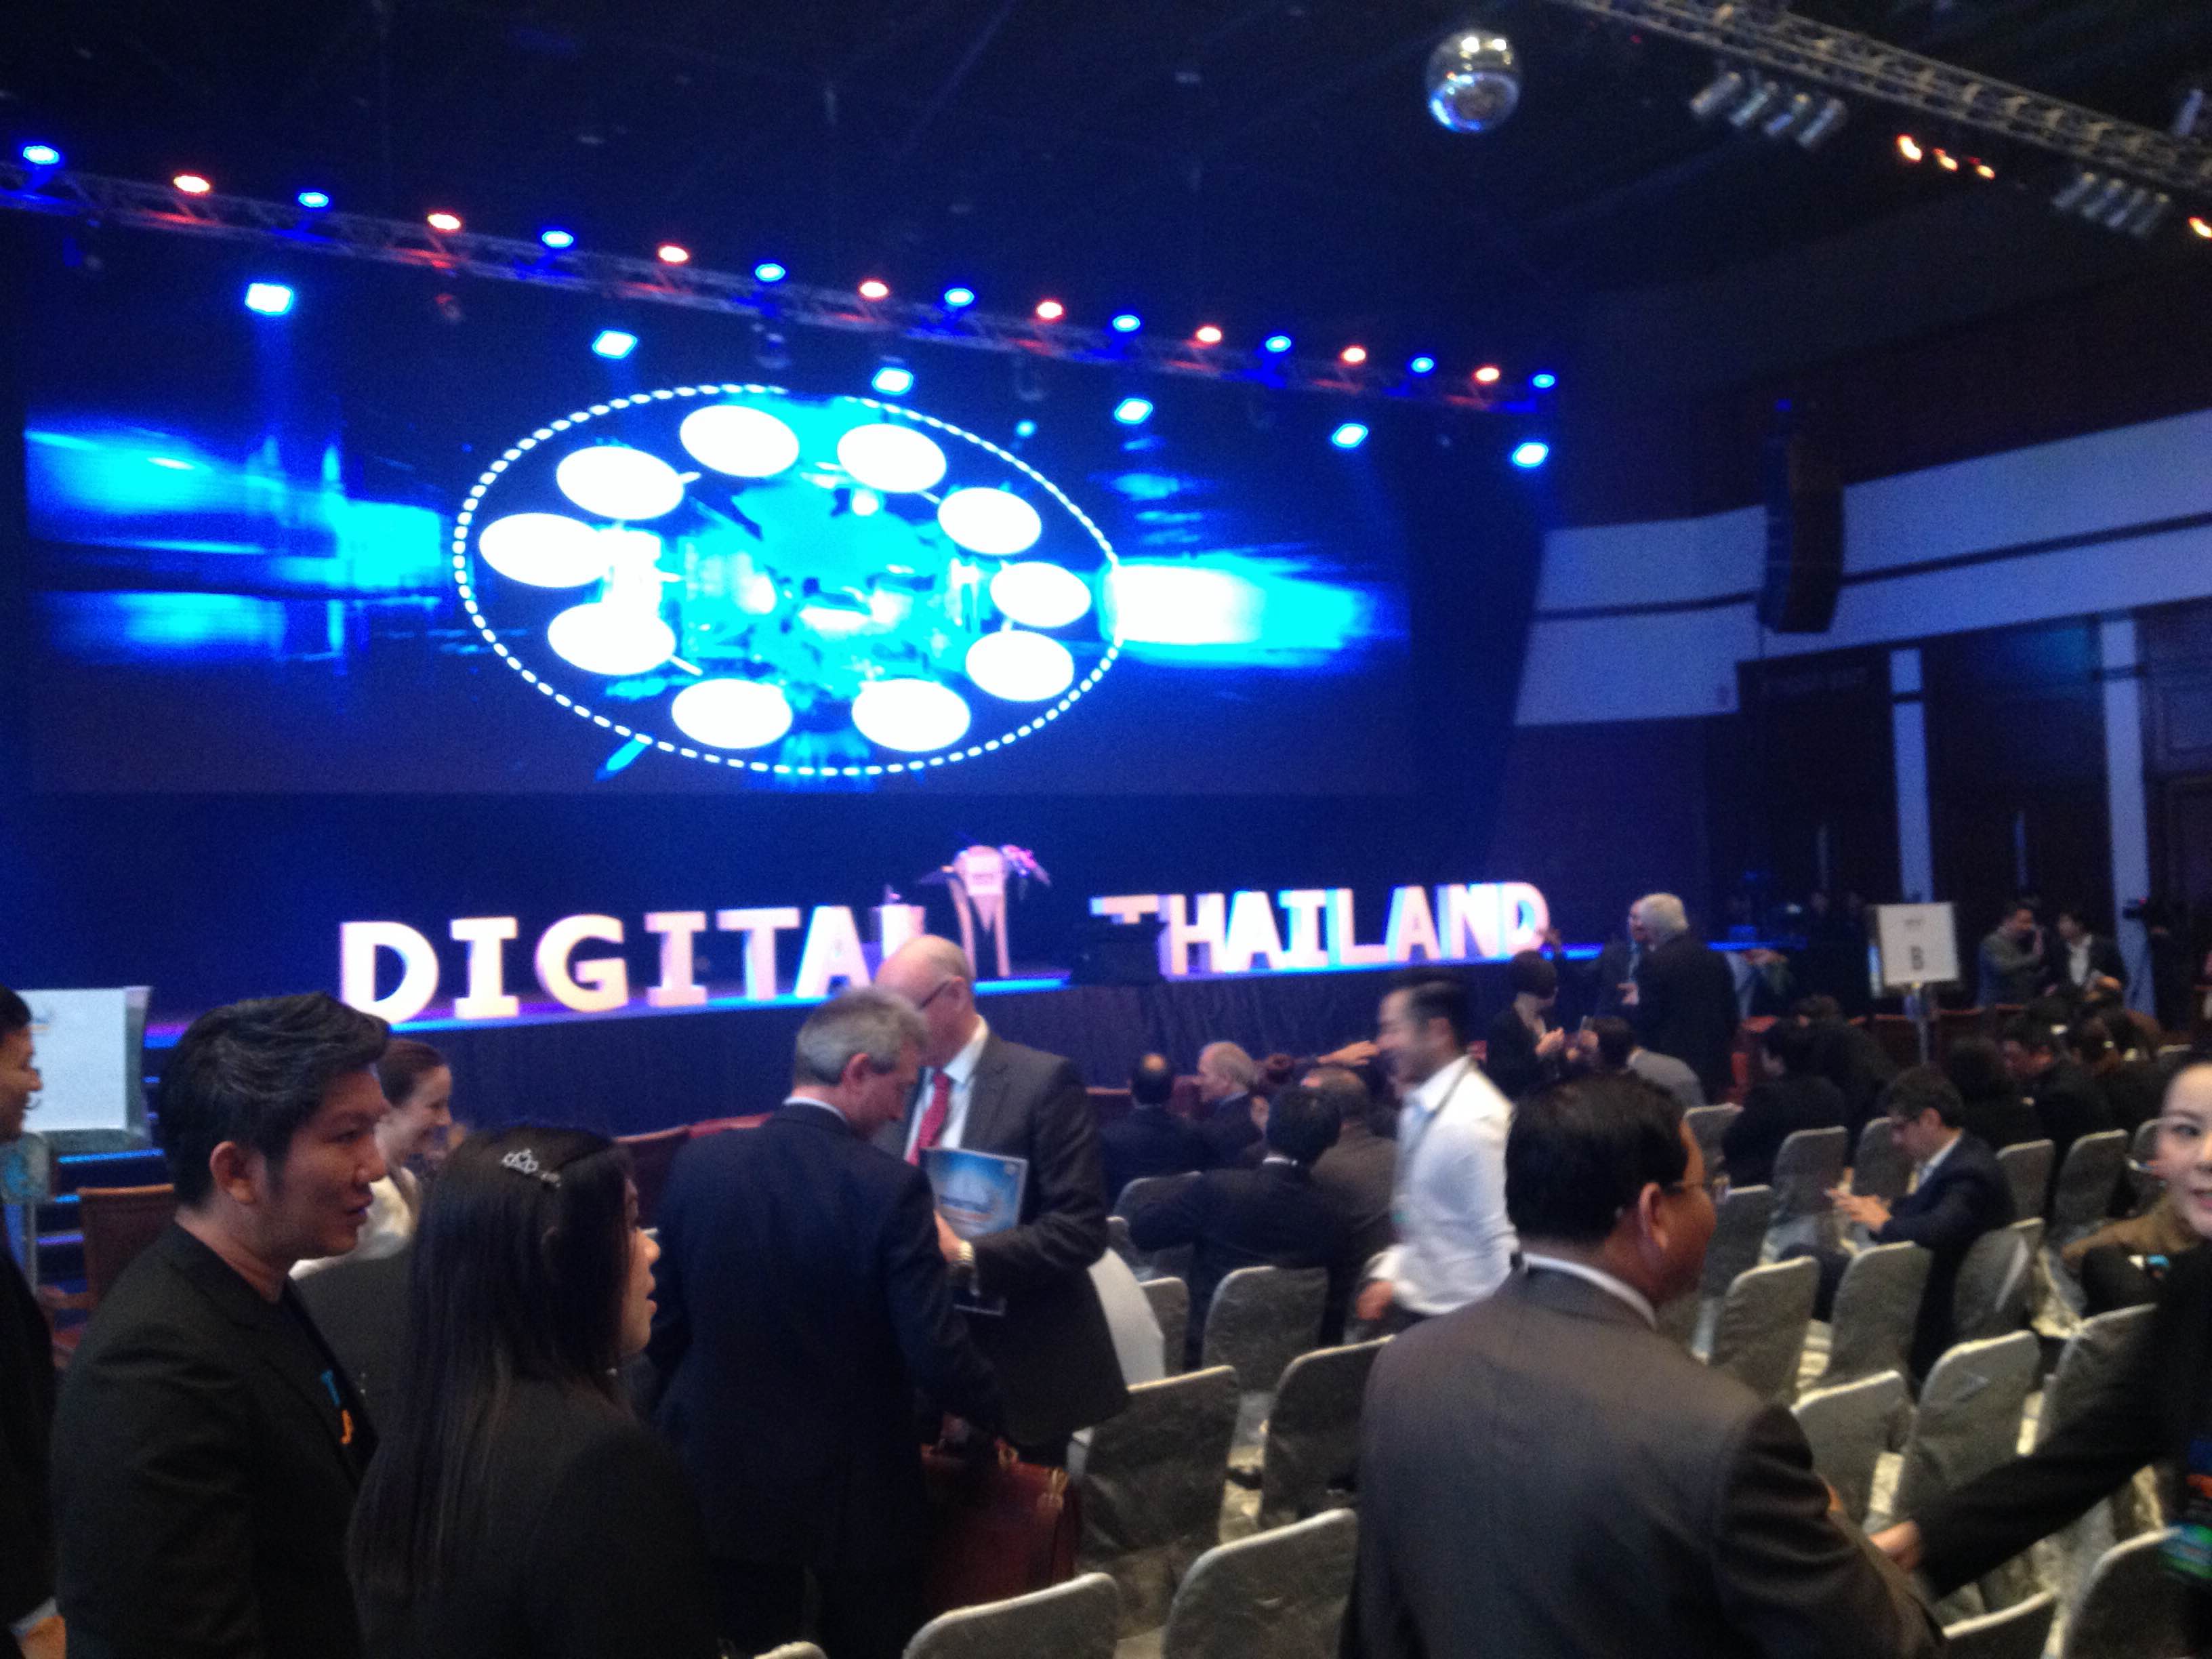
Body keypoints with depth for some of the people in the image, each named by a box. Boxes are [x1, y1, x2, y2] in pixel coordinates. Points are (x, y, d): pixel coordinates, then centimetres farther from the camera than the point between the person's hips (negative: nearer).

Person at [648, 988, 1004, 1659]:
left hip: (723, 1478, 4)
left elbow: (662, 1326, 2)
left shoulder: (698, 1163, -6)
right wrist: (1005, 1416, -1)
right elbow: (936, 1356, -20)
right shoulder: (890, 1187, -20)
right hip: (857, 1492, -4)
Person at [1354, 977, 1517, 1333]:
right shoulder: (1418, 1108, 3)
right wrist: (1389, 1276, 6)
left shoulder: (1473, 1123, -23)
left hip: (1459, 1322, -8)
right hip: (1410, 1304, 8)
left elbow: (1505, 1245, -22)